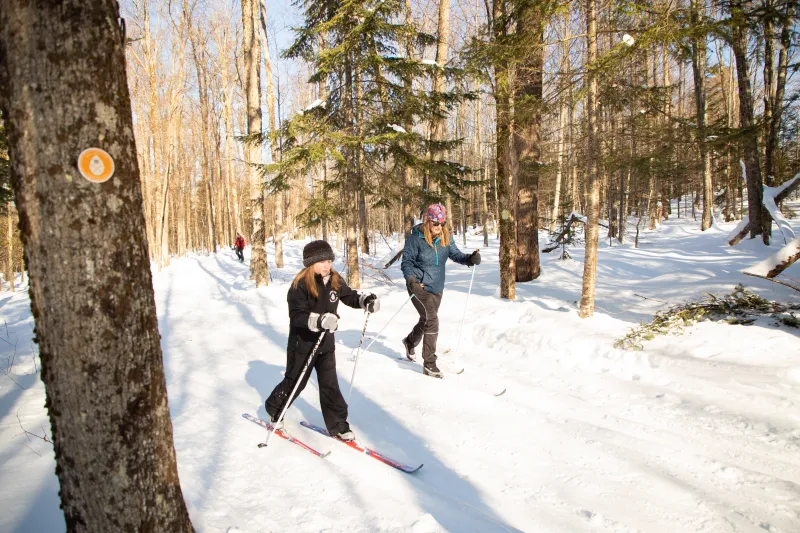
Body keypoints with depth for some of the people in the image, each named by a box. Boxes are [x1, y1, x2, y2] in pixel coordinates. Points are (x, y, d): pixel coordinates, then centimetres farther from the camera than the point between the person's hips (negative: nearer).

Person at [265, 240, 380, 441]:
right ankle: (274, 411, 39)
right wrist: (319, 320, -43)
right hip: (302, 345, -4)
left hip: (326, 343, 5)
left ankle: (338, 425, 19)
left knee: (330, 385, 8)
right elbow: (297, 316, -27)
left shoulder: (335, 280, -3)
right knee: (294, 382, 13)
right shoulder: (300, 285, -21)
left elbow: (350, 296, 12)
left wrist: (366, 300, -9)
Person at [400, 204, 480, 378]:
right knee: (432, 320, -17)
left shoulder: (446, 238, 0)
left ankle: (410, 342, 53)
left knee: (426, 321, 22)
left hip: (437, 288, 6)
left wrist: (471, 258, -23)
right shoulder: (416, 238, -13)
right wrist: (411, 279, -25)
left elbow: (456, 254, -3)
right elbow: (407, 261, -10)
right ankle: (429, 364, -8)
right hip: (419, 286, -6)